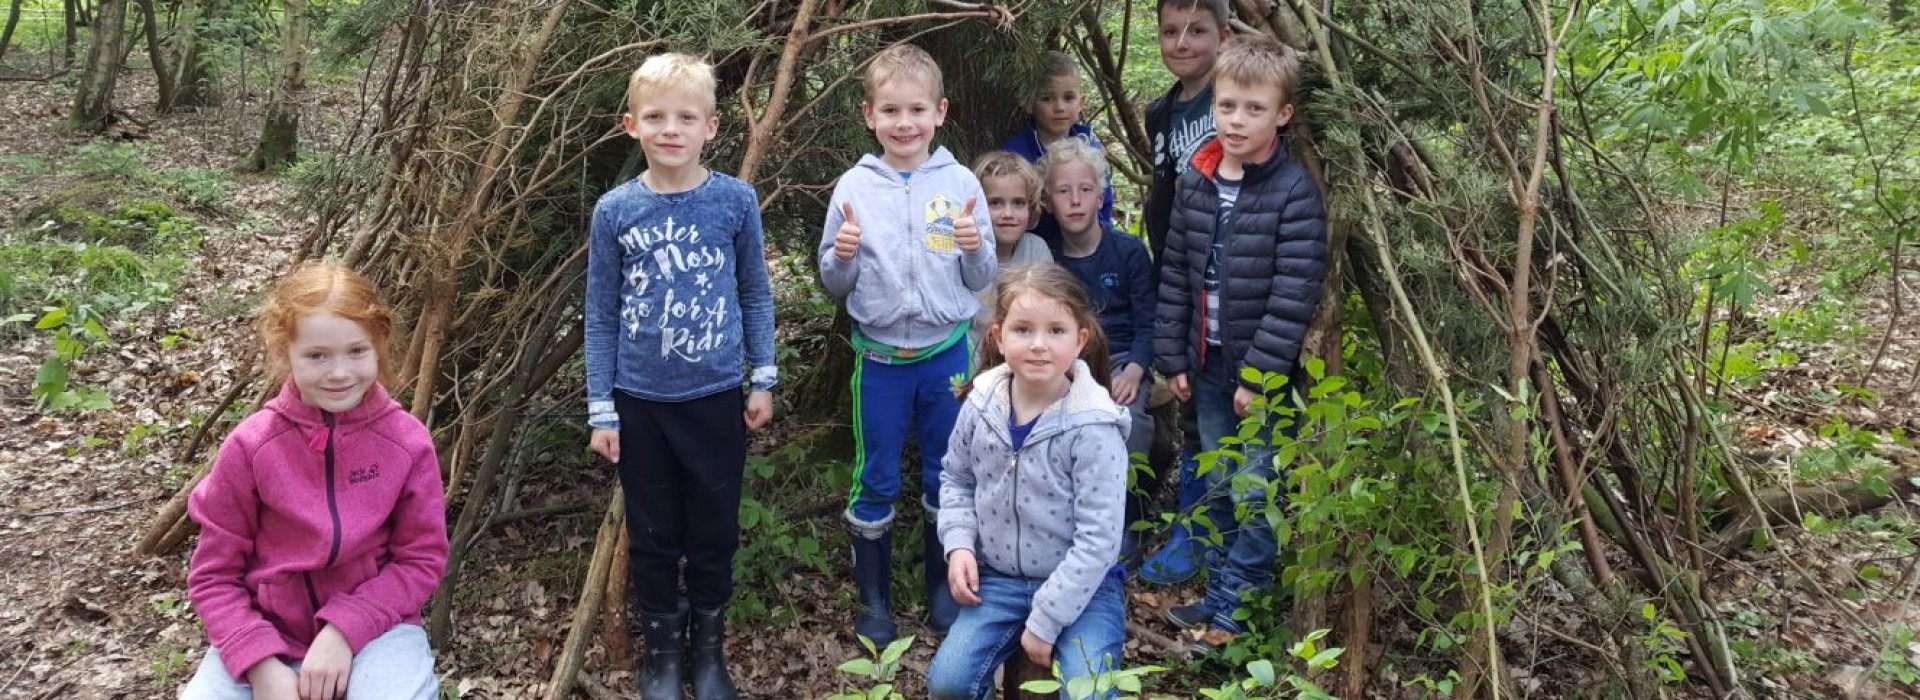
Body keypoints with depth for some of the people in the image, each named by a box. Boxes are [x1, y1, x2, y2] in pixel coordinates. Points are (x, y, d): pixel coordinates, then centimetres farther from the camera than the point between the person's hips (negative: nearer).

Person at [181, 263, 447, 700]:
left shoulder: (407, 442, -10)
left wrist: (344, 631, -18)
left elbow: (421, 558, -5)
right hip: (267, 633, 1)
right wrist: (261, 665, -17)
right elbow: (214, 574, -4)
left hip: (371, 626, -1)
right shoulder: (251, 446, -10)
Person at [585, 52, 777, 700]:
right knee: (653, 535, 12)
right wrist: (601, 410, -1)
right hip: (641, 402, 0)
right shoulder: (615, 211, -6)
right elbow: (601, 316, -1)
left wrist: (763, 380, 3)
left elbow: (756, 295, 4)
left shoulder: (736, 201, -7)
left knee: (714, 531, 12)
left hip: (718, 398, 0)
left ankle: (708, 648, 31)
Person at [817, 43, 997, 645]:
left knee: (947, 478, 13)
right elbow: (834, 284, 3)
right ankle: (873, 597, 23)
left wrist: (976, 247, -19)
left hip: (947, 353, 1)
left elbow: (982, 280, 2)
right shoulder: (854, 188, -4)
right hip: (880, 358, 0)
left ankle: (943, 588, 30)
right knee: (876, 482, 9)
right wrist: (842, 255, -18)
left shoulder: (961, 183, -4)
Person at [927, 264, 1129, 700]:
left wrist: (1045, 622, -19)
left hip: (1083, 584, -4)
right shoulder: (981, 405, -6)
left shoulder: (1093, 429, -20)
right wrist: (959, 544, -4)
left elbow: (1099, 540, -19)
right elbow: (956, 479, 13)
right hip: (999, 578, 4)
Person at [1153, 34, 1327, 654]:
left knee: (1255, 494, 1)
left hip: (1265, 368, -6)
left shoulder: (1294, 191, -14)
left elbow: (1294, 293, -17)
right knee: (1217, 488, 16)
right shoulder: (1196, 181, 3)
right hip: (1208, 360, 6)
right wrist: (1172, 356, 5)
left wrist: (1260, 375, -18)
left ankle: (1233, 612, 11)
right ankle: (1219, 595, 28)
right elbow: (1175, 273, 8)